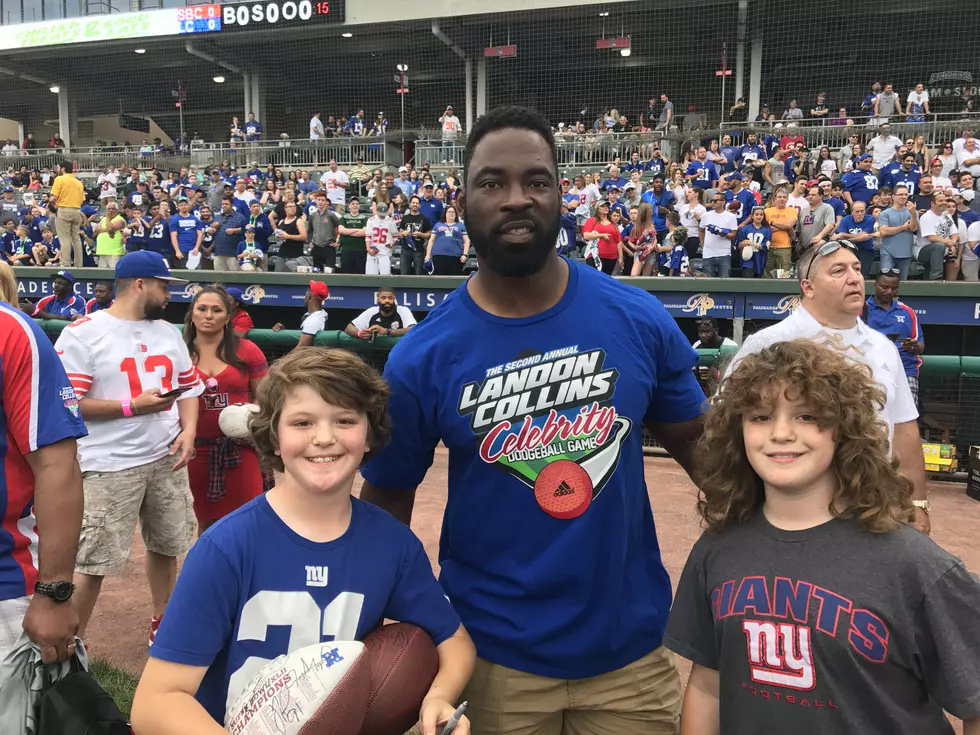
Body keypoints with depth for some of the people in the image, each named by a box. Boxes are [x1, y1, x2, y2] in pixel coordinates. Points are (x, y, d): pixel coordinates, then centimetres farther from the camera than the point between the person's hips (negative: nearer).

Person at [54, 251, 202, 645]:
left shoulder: (168, 331, 11)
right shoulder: (82, 333, -9)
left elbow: (188, 386, 15)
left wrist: (188, 431, -2)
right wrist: (131, 406, -19)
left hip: (167, 460, 6)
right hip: (110, 466, -6)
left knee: (166, 546, 16)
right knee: (93, 560, 0)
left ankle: (161, 620, 37)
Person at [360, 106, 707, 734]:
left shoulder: (641, 320, -9)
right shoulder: (421, 357, -12)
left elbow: (696, 442, 4)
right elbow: (387, 501, -1)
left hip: (631, 644, 2)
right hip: (494, 655, -1)